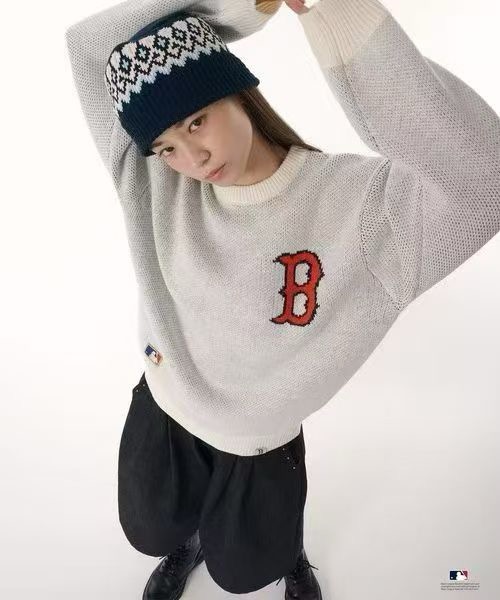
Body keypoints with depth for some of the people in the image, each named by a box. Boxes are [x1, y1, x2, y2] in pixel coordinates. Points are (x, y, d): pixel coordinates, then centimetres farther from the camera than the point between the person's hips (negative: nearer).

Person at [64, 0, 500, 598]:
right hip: (162, 410, 4)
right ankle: (187, 543, 70)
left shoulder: (354, 198, -29)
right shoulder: (156, 184, -17)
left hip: (259, 440, -3)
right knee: (151, 530, 32)